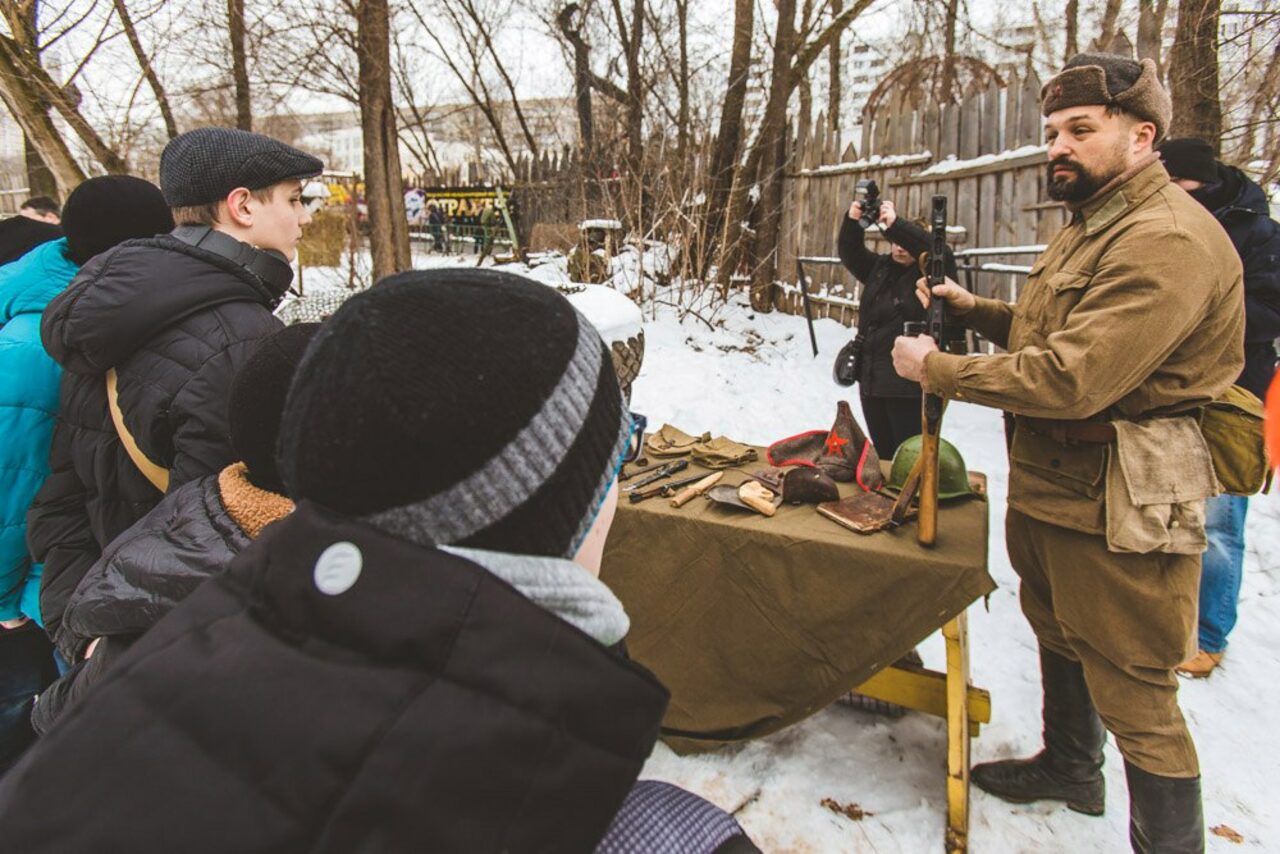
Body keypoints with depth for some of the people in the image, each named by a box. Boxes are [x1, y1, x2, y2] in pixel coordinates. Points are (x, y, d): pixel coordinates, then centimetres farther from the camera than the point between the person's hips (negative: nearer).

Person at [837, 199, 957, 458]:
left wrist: (895, 223, -29)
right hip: (872, 380, 6)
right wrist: (852, 221, -14)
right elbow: (851, 253, 5)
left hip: (911, 385, -6)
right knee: (881, 455, 17)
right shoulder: (880, 267, 12)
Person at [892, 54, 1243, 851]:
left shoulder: (1167, 240, -22)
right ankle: (1070, 769, 48)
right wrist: (974, 308, 4)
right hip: (1050, 486, 11)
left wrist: (937, 368, -20)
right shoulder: (1093, 224, 14)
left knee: (1132, 692, 1)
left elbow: (1072, 379, -30)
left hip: (1118, 509, -11)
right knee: (1060, 638, 26)